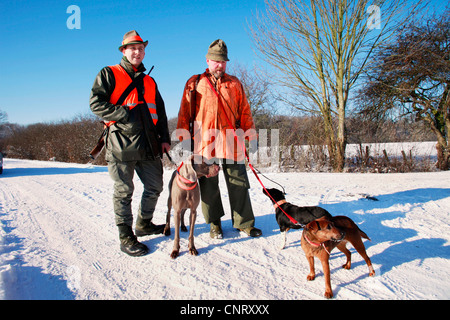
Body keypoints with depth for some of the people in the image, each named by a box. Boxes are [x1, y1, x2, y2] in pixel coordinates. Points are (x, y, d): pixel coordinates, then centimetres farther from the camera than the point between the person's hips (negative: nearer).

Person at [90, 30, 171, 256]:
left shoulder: (149, 81, 22)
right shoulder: (109, 74, 6)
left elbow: (160, 112, 21)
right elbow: (96, 103, -6)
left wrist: (164, 138, 9)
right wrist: (125, 115, -15)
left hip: (148, 145, 6)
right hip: (121, 143, -5)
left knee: (155, 187, 10)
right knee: (124, 191, 0)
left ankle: (143, 224, 31)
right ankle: (126, 237, 12)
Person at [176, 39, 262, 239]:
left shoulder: (234, 83, 14)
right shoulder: (195, 83, 10)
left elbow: (244, 111, 15)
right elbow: (185, 112, 9)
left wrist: (251, 137, 9)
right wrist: (184, 138, 1)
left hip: (231, 142, 1)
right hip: (205, 143, -1)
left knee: (239, 183, 4)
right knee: (209, 185, 5)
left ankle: (243, 222, 18)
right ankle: (215, 224, 21)